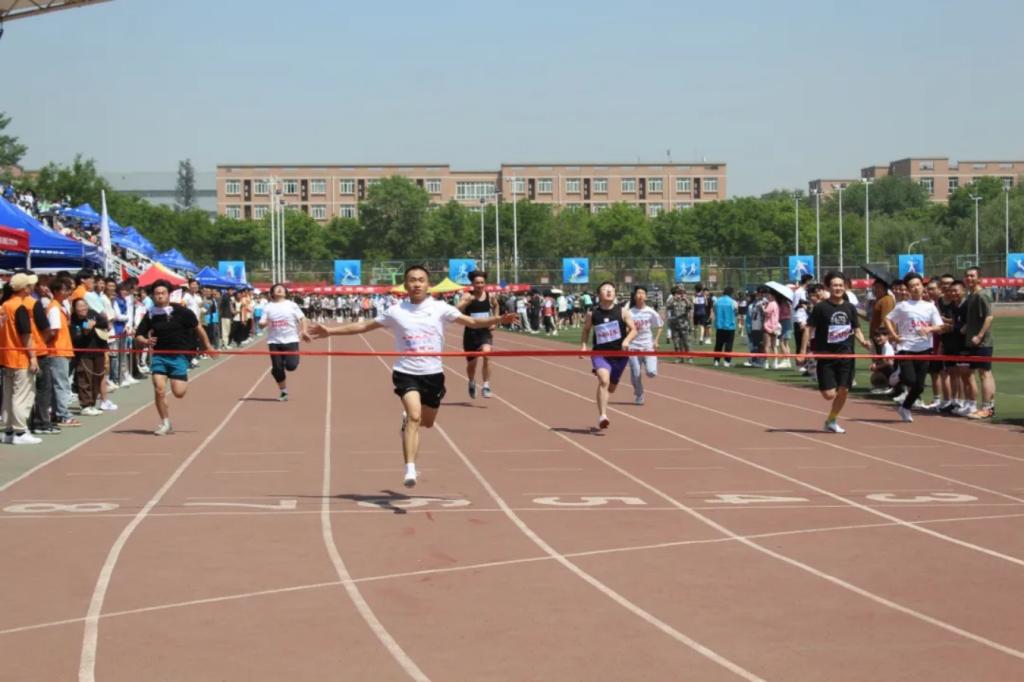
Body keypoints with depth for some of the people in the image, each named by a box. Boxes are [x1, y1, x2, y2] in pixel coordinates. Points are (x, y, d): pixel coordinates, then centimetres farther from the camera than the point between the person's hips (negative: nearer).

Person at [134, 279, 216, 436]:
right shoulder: (151, 315, -2)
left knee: (178, 392, -9)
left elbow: (197, 327, 3)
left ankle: (184, 381, 30)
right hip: (159, 355, 2)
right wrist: (145, 342, -19)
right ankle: (165, 424, 5)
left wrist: (207, 346, 8)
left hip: (179, 355, -2)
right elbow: (138, 336, 3)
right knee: (159, 389, -11)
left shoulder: (181, 311, -9)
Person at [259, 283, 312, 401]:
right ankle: (283, 392, 17)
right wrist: (264, 323, -19)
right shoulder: (268, 307, 6)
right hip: (274, 342, 2)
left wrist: (304, 331, -7)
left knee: (291, 366, -15)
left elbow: (302, 318, 7)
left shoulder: (291, 305, 4)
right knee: (277, 368, 0)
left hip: (290, 340, -2)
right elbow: (261, 323, 5)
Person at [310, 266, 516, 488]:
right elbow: (363, 326, 8)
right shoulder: (396, 311, 1)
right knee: (415, 416, -24)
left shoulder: (439, 308, 1)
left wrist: (498, 319, -21)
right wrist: (330, 331, 5)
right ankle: (410, 469, -25)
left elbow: (472, 322, -5)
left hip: (433, 372, 2)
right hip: (406, 372, -2)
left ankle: (407, 419, 54)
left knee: (427, 422, 17)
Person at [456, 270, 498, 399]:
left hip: (485, 332, 1)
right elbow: (457, 311, -25)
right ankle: (472, 383, 42)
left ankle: (486, 386, -17)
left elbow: (495, 306, 23)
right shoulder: (468, 296, -10)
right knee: (472, 363, 10)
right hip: (471, 332, -1)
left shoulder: (490, 296, 0)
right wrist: (466, 302, -41)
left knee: (486, 353, -24)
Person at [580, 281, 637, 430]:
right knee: (603, 381, -27)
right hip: (600, 353, -2)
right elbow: (586, 330, 14)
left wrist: (627, 340, -20)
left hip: (619, 354, 2)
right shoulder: (592, 314, -2)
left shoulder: (622, 312, -3)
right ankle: (602, 416, -31)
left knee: (611, 387, 15)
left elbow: (633, 330, -1)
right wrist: (583, 345, -1)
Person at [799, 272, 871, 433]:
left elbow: (856, 330, 13)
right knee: (829, 394, -12)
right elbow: (810, 329, -4)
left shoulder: (850, 308, 6)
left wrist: (863, 341, -7)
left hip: (846, 355, 3)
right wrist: (803, 350, -10)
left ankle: (831, 420, 20)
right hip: (826, 355, -3)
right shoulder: (820, 307, -6)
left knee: (843, 391, 1)